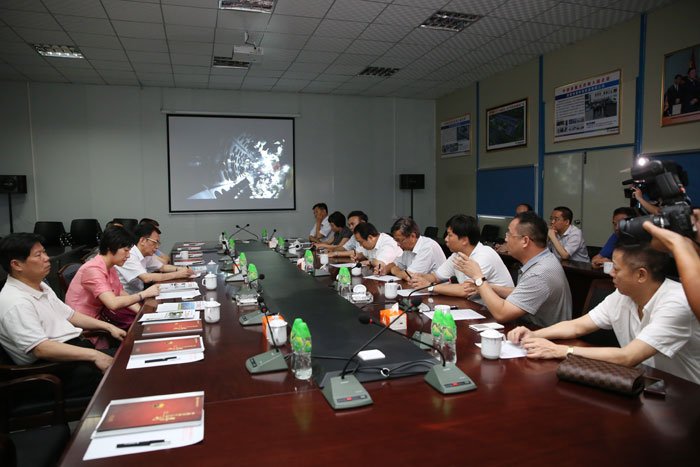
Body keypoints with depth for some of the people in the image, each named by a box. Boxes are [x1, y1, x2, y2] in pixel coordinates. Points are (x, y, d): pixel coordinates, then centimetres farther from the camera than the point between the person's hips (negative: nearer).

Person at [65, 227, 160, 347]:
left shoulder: (110, 267, 6)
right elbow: (113, 303, -32)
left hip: (100, 312, 8)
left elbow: (122, 295, 4)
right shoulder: (93, 270, -23)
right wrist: (144, 294, -24)